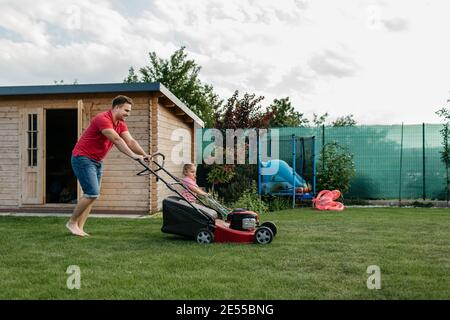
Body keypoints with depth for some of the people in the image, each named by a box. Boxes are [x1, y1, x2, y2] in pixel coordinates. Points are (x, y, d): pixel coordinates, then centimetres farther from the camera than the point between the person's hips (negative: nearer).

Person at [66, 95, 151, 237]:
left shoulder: (120, 124, 8)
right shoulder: (103, 118, -20)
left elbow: (130, 141, -2)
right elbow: (116, 140, -31)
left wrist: (145, 155, -17)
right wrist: (133, 155, -37)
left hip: (97, 161, 9)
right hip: (83, 158, -9)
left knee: (93, 195, 5)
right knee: (92, 193, -15)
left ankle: (79, 227, 10)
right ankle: (72, 222, 3)